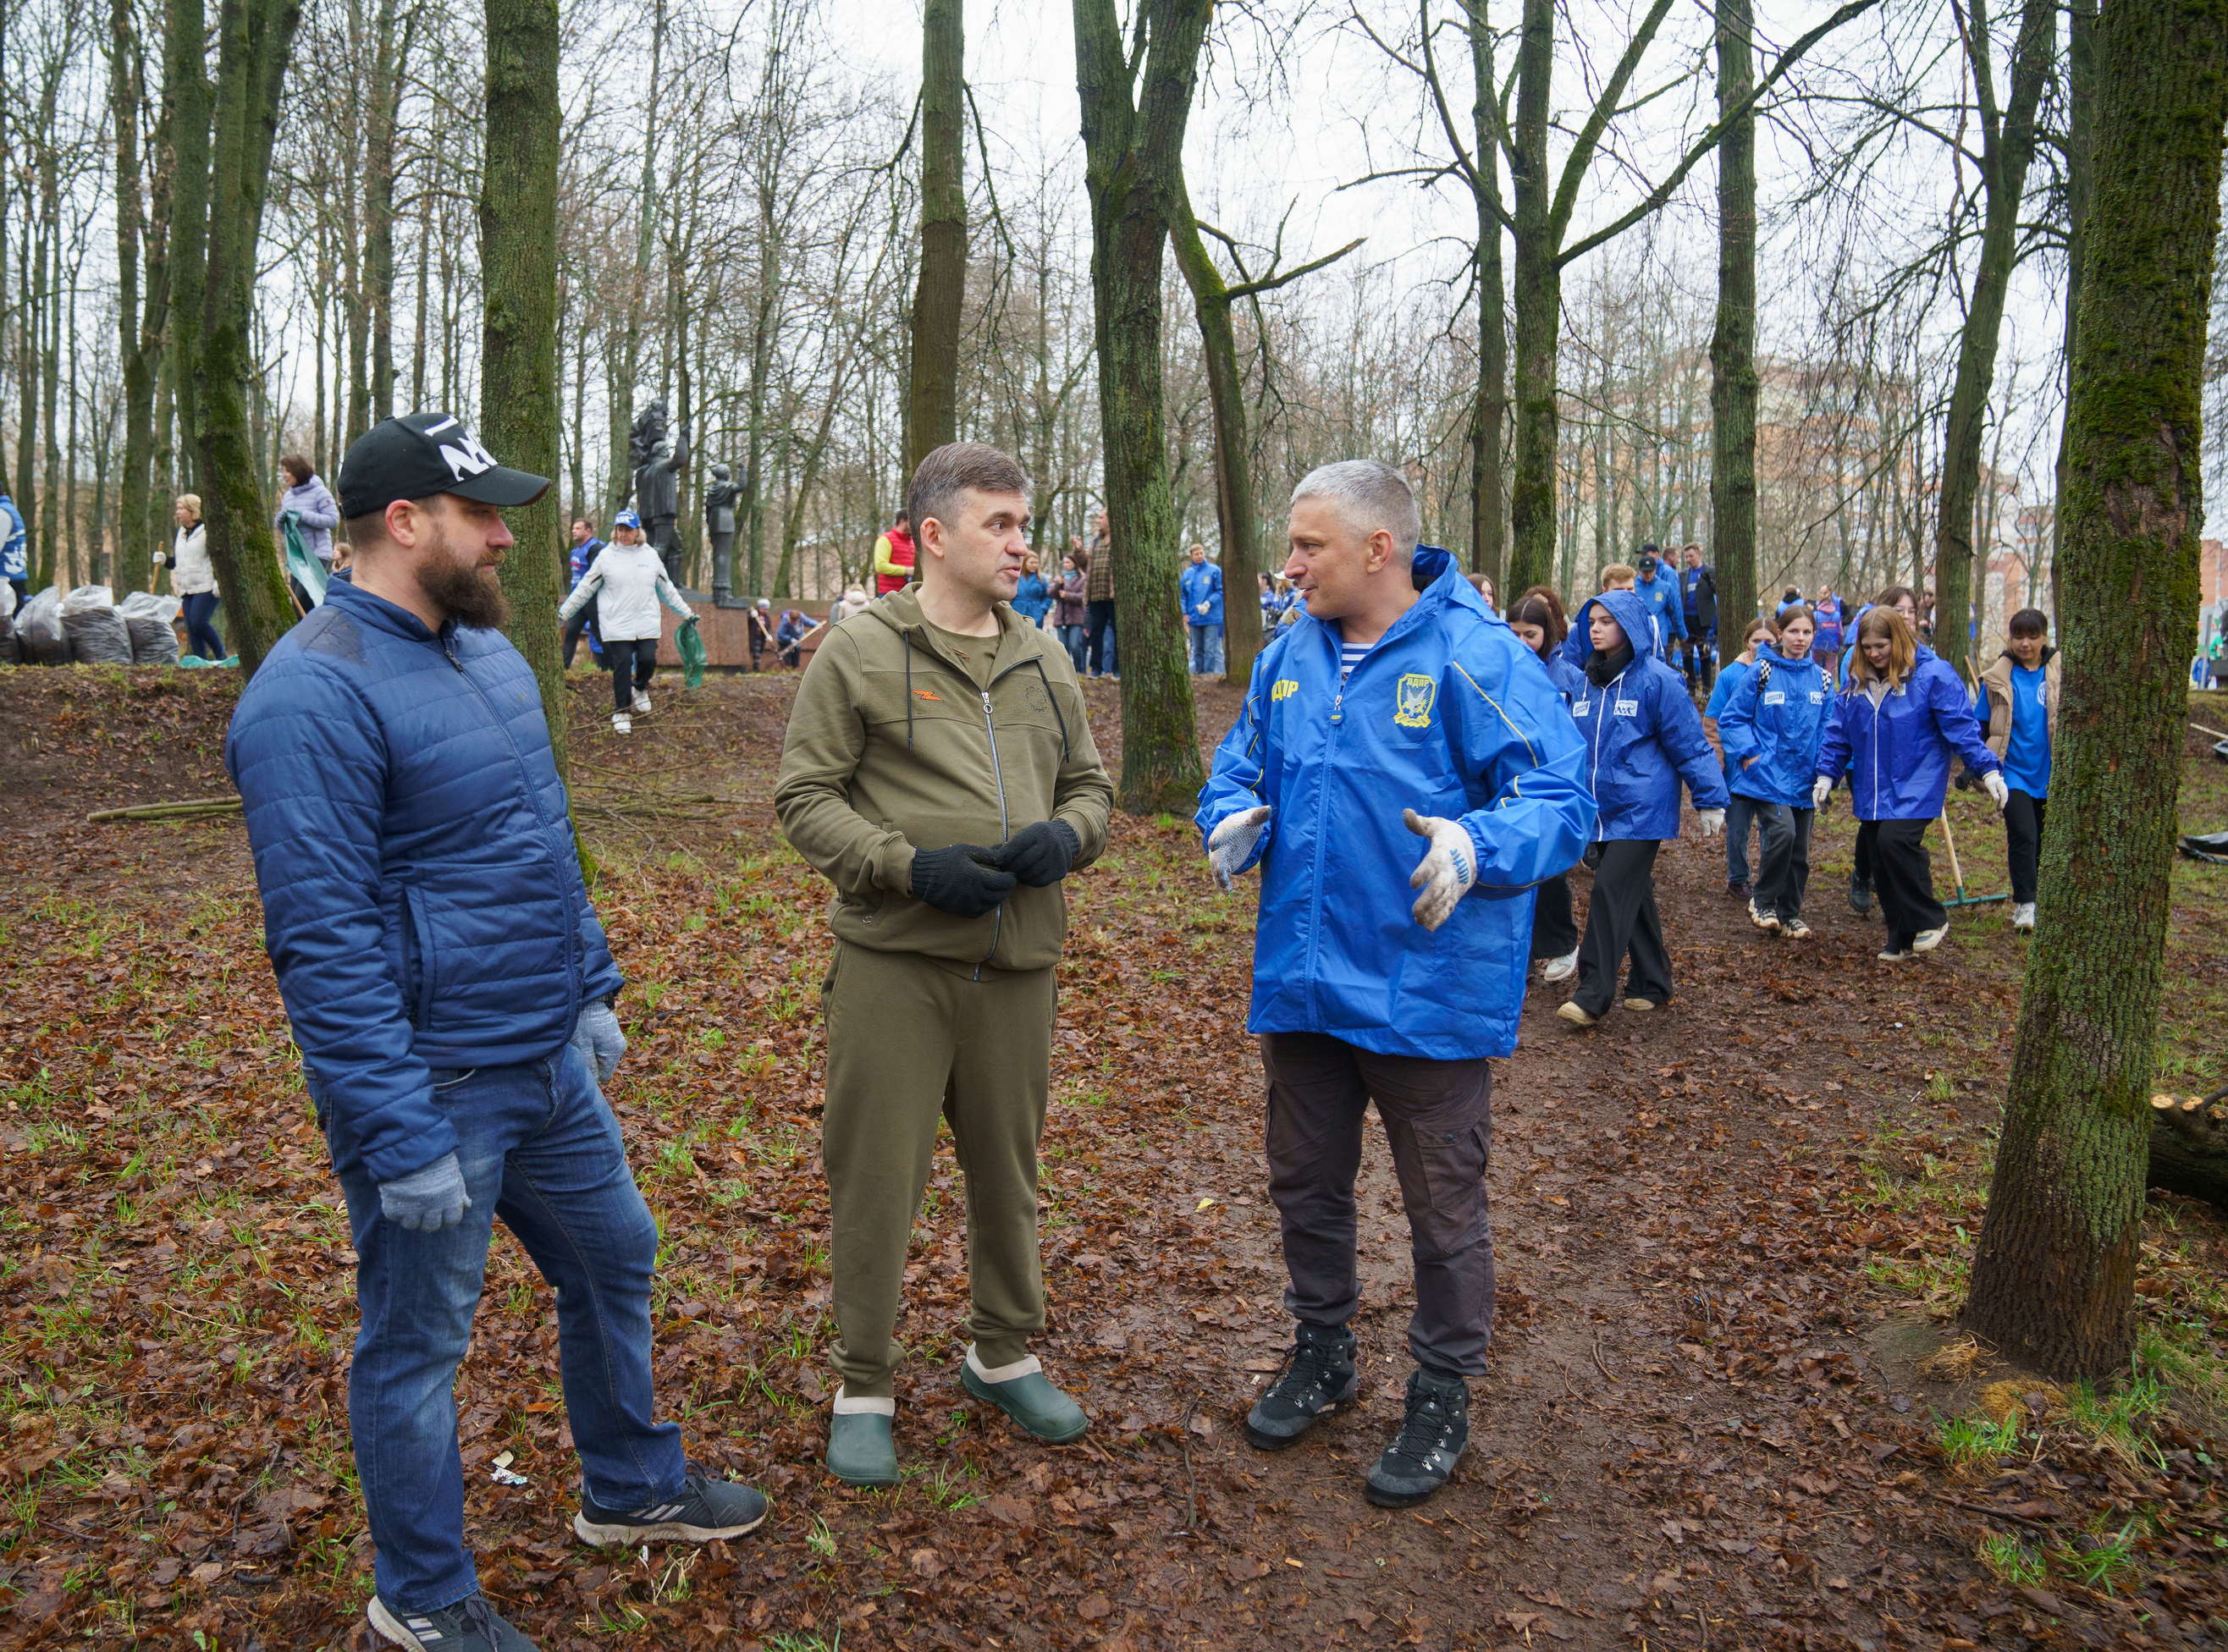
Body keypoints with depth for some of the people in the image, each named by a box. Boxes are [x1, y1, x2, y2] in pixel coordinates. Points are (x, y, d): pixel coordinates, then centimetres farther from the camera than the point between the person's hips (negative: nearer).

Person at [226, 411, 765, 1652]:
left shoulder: (490, 650, 7)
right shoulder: (315, 695, -21)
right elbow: (323, 939, -24)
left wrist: (594, 986, 16)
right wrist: (401, 1139, -23)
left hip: (549, 1062, 9)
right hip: (433, 1088, -9)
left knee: (616, 1260, 22)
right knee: (419, 1341, 10)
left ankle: (633, 1489, 45)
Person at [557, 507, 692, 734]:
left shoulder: (650, 554, 6)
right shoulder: (606, 556, -1)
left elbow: (667, 588, 15)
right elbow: (585, 588, 4)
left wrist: (686, 612, 16)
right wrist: (563, 612, 4)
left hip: (647, 622, 2)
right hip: (617, 624, -2)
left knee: (648, 660, -7)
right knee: (622, 666, -3)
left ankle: (640, 689, 27)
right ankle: (621, 712, 12)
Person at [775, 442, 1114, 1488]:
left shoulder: (1042, 661, 12)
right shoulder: (860, 653, -4)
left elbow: (1089, 783, 17)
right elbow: (803, 796, -6)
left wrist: (1065, 835, -7)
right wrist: (909, 865, -19)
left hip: (1016, 964, 5)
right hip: (894, 961, -4)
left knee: (1007, 1169, 17)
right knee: (875, 1176, 3)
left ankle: (1003, 1354, 37)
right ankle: (864, 1389, 22)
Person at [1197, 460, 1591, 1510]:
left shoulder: (1475, 657, -16)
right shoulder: (1291, 654, 4)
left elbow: (1559, 802, -18)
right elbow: (1241, 760, 16)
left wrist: (1477, 847, -38)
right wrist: (1232, 817, -7)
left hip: (1429, 987, -6)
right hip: (1302, 981, 6)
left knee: (1443, 1208, 11)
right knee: (1306, 1185, 21)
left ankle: (1442, 1395, 32)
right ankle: (1323, 1350, 44)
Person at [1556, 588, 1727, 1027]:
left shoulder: (1656, 679, -9)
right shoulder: (1588, 681, 11)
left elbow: (1689, 744, -8)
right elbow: (1574, 742, 21)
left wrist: (1710, 800, -8)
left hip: (1642, 809, -7)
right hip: (1600, 809, 7)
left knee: (1612, 889, -14)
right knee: (1634, 894, 13)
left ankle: (1593, 994, -13)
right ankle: (1651, 984, 24)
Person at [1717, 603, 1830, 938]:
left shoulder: (1821, 679, 6)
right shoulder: (1762, 672, -6)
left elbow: (1828, 730, 12)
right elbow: (1731, 719, -3)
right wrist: (1749, 753, -12)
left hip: (1803, 778, 5)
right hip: (1768, 773, -5)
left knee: (1800, 851, 9)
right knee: (1782, 831, -22)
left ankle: (1790, 914, 25)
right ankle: (1763, 903, -3)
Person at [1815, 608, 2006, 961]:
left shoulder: (1932, 675, -9)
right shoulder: (1858, 680, 8)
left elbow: (1961, 727, -12)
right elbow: (1839, 732, 15)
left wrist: (1988, 769, -16)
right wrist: (1826, 773, 10)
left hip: (1915, 786, -6)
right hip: (1872, 789, 6)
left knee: (1894, 840, -25)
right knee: (1878, 860, 7)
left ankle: (1931, 920, -5)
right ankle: (1901, 940, 21)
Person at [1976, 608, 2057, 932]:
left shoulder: (2060, 674, -2)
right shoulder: (1999, 677, -2)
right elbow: (1981, 727, 7)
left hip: (2049, 773, 2)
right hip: (2013, 771, -1)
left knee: (2044, 839, 12)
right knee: (2023, 835, -14)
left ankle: (2041, 899, 27)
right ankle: (2025, 903, -5)